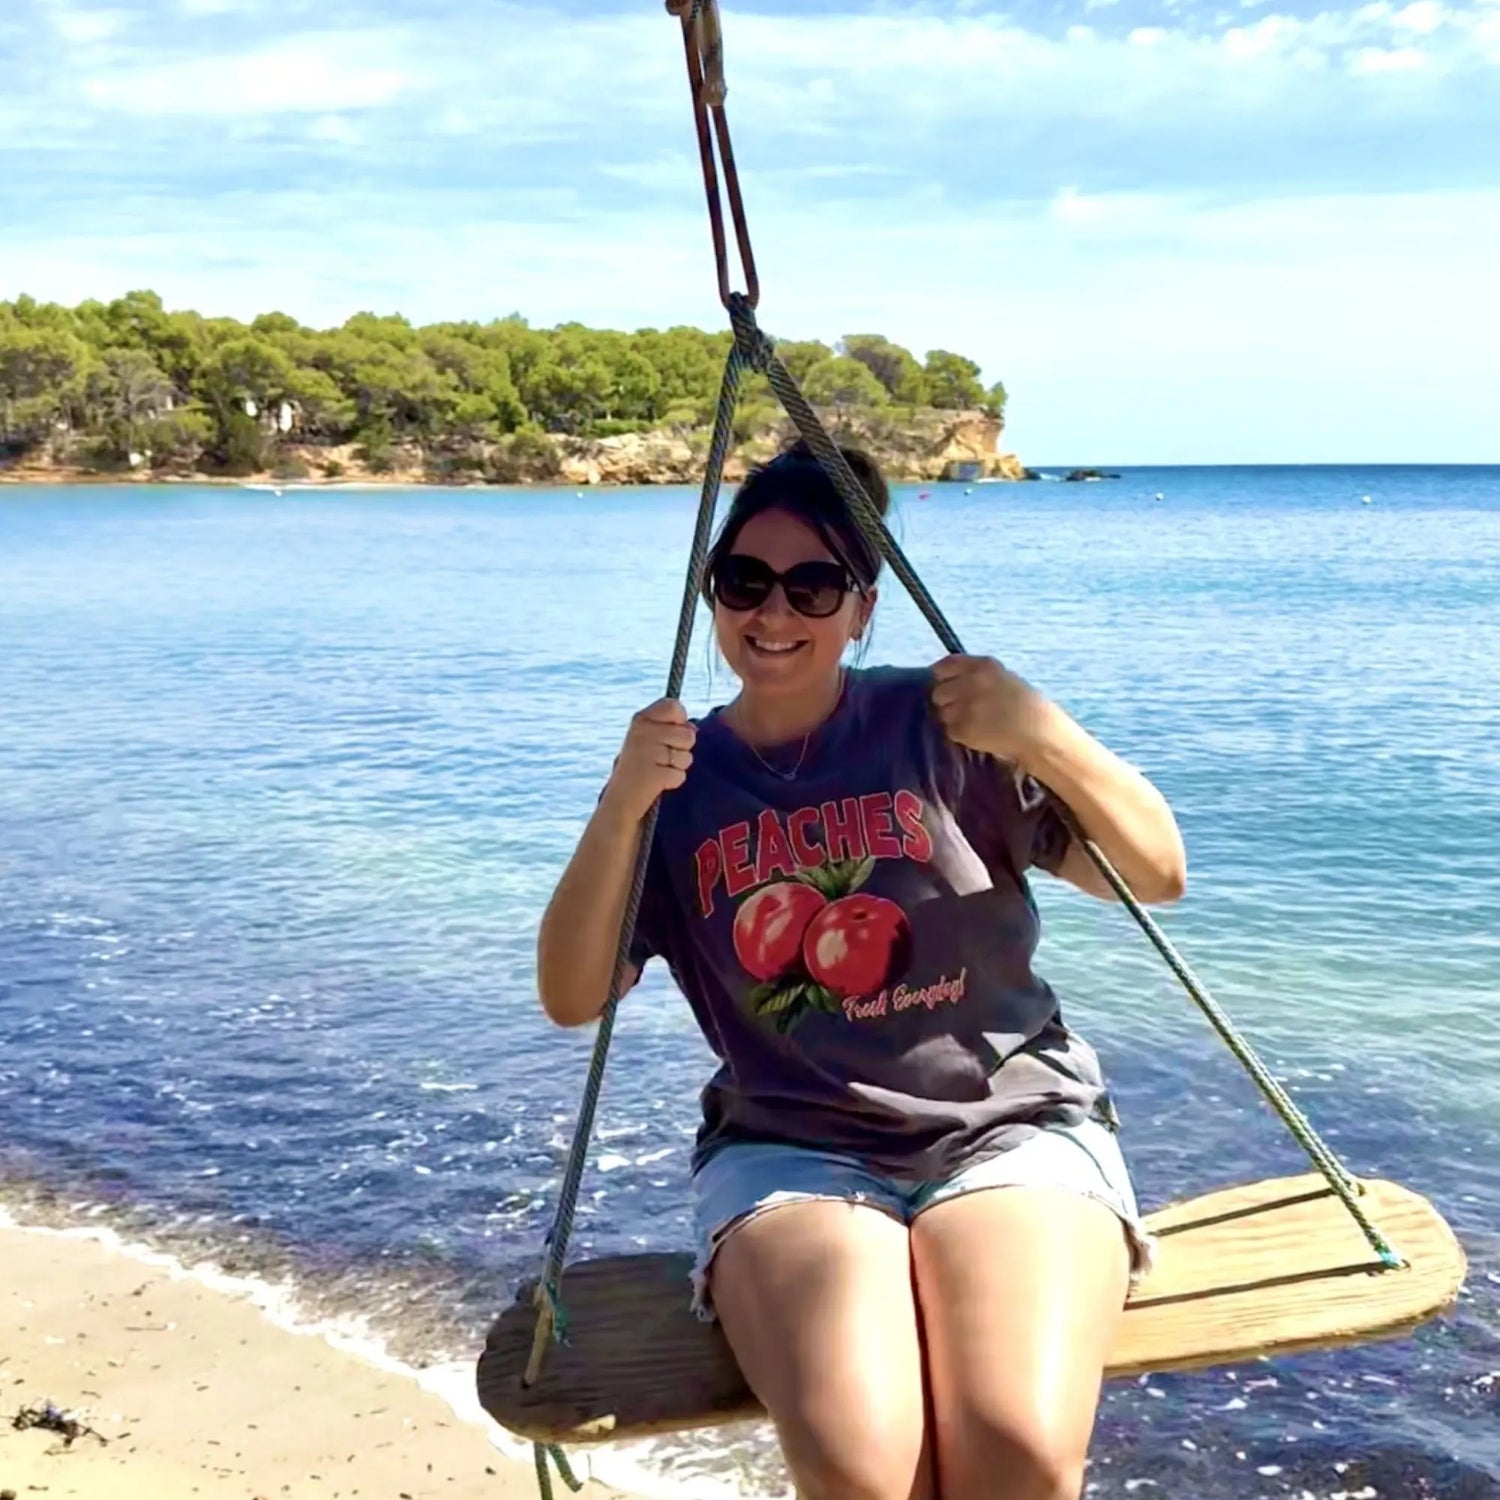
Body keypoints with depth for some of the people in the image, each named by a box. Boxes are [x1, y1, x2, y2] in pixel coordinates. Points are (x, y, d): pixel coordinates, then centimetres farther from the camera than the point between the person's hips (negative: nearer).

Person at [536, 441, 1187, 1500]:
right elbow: (572, 998, 0)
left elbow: (1159, 875, 0)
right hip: (789, 1152, 1)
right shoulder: (684, 779, 8)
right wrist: (621, 807, -13)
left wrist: (1045, 736, -17)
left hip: (1009, 1129, 0)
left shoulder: (941, 724, 1)